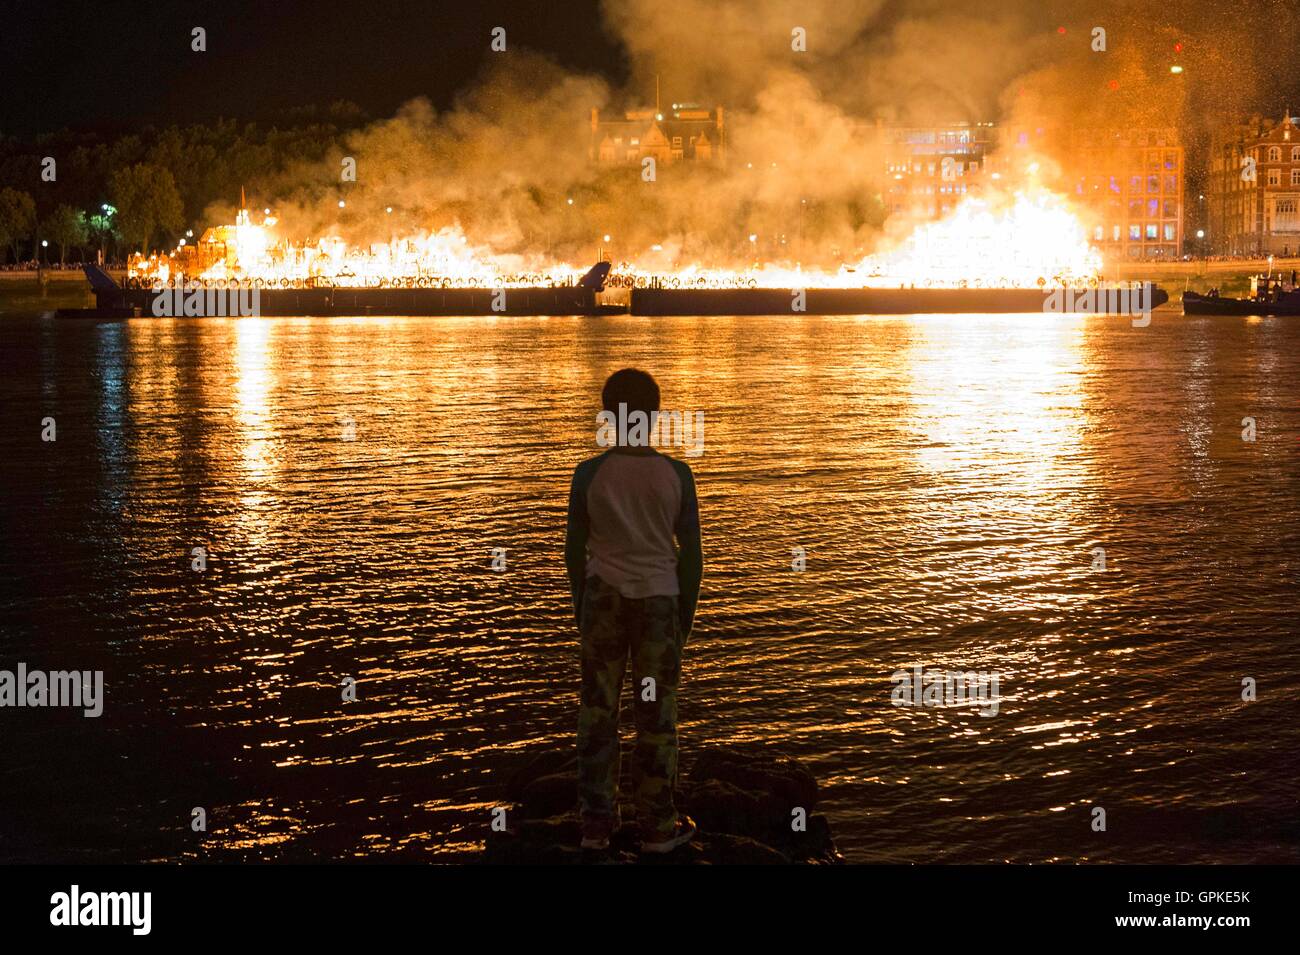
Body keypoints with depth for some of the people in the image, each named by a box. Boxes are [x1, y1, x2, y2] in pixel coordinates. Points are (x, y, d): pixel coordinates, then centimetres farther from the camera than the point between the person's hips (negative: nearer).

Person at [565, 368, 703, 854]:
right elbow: (691, 553, -1)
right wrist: (687, 612, 11)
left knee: (597, 709, 9)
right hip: (658, 598, 0)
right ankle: (657, 826, 13)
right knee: (656, 712, 7)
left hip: (603, 596, 1)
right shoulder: (676, 475, -6)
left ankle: (596, 823, 13)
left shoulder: (590, 474, -6)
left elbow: (574, 549, 1)